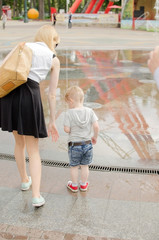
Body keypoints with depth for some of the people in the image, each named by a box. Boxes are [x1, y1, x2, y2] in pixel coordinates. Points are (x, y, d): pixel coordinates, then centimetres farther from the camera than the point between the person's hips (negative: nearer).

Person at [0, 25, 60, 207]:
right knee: (33, 150, 9)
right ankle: (36, 196, 1)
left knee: (19, 142, 23)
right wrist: (52, 122, 14)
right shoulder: (54, 59, 11)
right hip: (30, 95, -3)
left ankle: (25, 180, 41)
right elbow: (52, 94, 9)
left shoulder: (24, 46, 16)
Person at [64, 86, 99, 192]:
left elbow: (67, 129, -16)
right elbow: (96, 126, -10)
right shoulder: (90, 111, -6)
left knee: (74, 166, 15)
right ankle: (84, 184, 32)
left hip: (74, 145, -3)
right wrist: (95, 137, 6)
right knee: (85, 166, 18)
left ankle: (74, 185, 29)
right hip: (87, 144, 3)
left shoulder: (69, 113, -15)